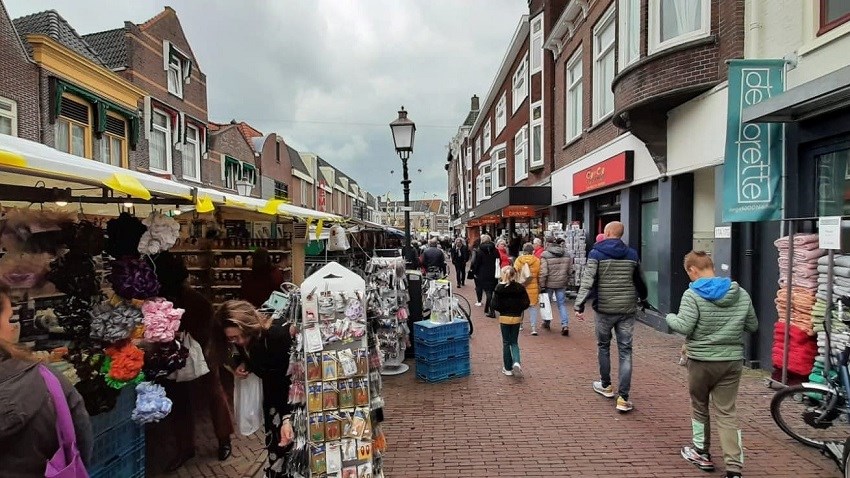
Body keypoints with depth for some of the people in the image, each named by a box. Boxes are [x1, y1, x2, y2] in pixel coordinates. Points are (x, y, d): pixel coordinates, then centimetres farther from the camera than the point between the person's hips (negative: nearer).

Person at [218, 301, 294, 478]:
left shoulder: (278, 336, -34)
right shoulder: (242, 339, -13)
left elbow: (291, 377, -33)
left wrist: (287, 418, -40)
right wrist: (241, 365, -11)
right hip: (272, 389, 6)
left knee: (285, 441, -6)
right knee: (272, 439, 12)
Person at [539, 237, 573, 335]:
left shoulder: (545, 255, -13)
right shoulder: (567, 255, 2)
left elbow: (543, 273, -16)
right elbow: (570, 270, 8)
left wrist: (542, 286, -9)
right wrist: (566, 281, 19)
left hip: (549, 284, -3)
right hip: (562, 284, 3)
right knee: (562, 304, 9)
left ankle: (546, 322, 29)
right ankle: (565, 325, -2)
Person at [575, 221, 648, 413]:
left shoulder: (596, 253, -6)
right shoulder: (632, 254, 5)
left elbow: (587, 281, -15)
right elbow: (639, 281, 17)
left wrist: (579, 305, -14)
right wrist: (643, 299, 34)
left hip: (605, 309, -2)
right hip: (627, 310, 2)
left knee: (603, 346, 18)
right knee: (625, 352, 5)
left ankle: (606, 386, 33)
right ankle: (623, 398, 2)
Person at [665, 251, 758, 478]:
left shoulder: (693, 294, -14)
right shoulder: (741, 294, 4)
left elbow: (683, 327, -20)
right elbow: (753, 326, 12)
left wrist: (670, 317, -1)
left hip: (701, 361, -4)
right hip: (732, 361, 4)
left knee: (699, 408, 16)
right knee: (726, 414, 7)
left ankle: (702, 453, 31)